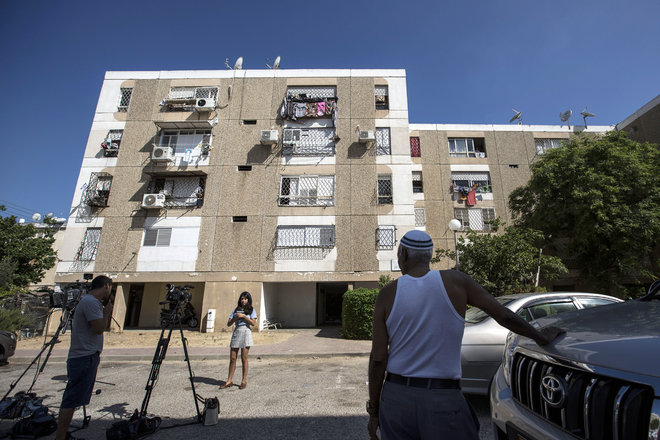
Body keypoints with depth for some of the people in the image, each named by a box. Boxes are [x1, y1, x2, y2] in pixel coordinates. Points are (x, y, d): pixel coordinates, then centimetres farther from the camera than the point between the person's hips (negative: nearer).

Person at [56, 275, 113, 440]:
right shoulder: (90, 302, -18)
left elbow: (100, 328, 20)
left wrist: (107, 312, 8)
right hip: (85, 359, -10)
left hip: (86, 357, 10)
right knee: (71, 400, -4)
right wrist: (107, 311, -10)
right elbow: (99, 329, -22)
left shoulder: (90, 301, 14)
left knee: (72, 400, 18)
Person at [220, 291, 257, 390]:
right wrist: (236, 318, -7)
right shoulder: (236, 310, 14)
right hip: (236, 332, 3)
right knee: (232, 358, 4)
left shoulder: (251, 310, 6)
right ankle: (229, 381, 15)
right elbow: (228, 324, 10)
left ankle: (244, 381, 11)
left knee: (244, 358, 2)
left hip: (246, 332, -3)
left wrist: (243, 316, -11)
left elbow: (253, 323, -8)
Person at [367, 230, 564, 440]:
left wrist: (373, 409, 7)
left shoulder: (387, 293, -6)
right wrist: (541, 337, 22)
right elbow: (504, 316, 3)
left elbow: (378, 358, -5)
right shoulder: (456, 281, -7)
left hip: (395, 397, 2)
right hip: (443, 400, -1)